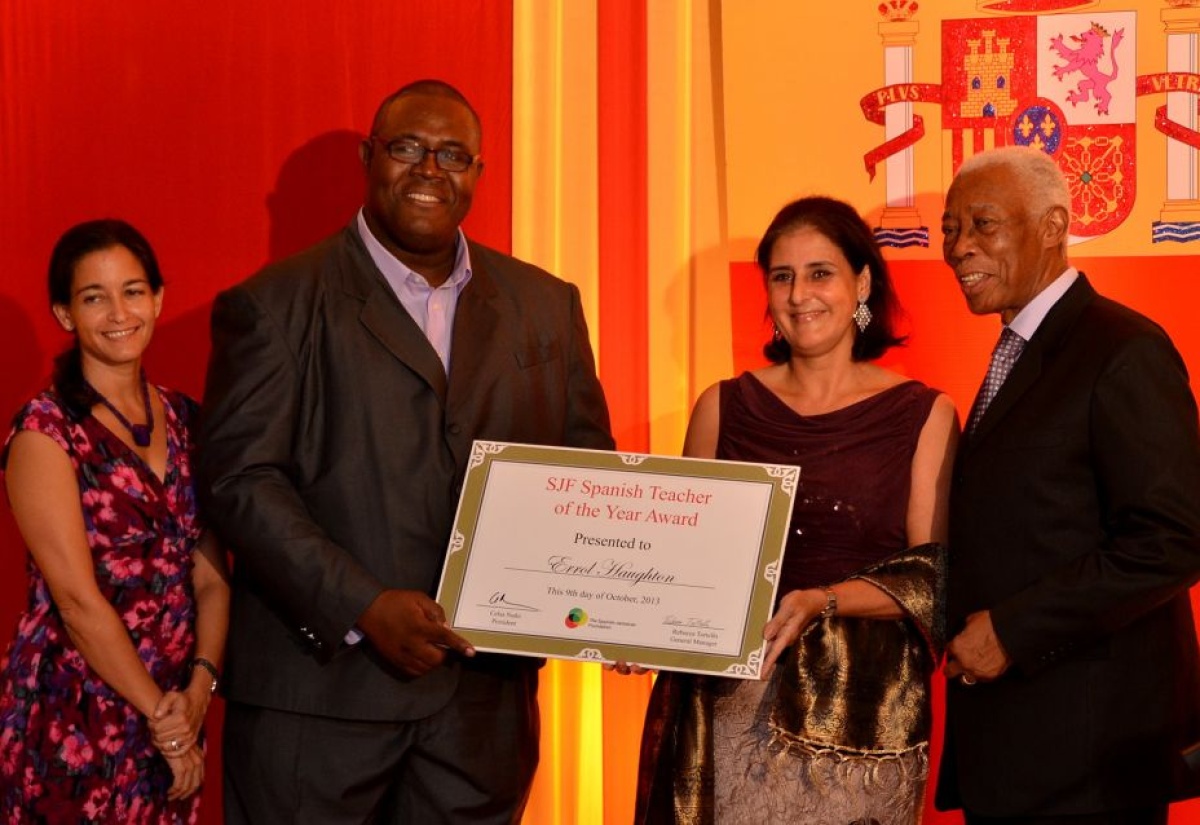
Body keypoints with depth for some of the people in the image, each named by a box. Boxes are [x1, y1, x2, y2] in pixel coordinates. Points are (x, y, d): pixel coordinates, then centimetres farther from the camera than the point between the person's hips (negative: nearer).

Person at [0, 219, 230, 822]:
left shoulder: (183, 420, 8)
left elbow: (211, 573, 5)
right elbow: (78, 598, -15)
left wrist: (199, 687, -10)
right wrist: (162, 717, -12)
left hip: (175, 710, 5)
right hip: (75, 722, -5)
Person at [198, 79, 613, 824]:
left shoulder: (546, 306, 11)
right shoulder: (275, 307, -1)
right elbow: (241, 478, -9)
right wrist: (362, 607, -19)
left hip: (486, 698, 4)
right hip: (318, 694, -3)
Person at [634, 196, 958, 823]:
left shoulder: (923, 415, 2)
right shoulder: (724, 408, 7)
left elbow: (932, 579, -3)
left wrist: (823, 601, -18)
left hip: (862, 710, -1)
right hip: (731, 702, 2)